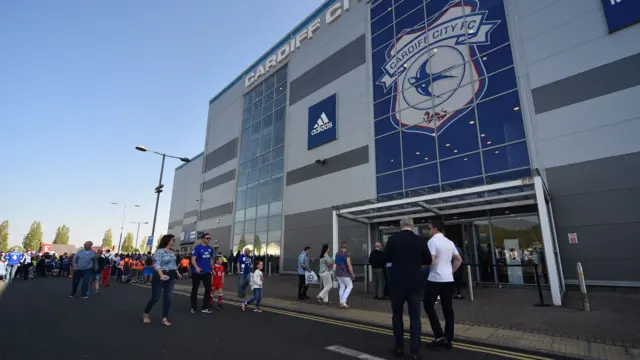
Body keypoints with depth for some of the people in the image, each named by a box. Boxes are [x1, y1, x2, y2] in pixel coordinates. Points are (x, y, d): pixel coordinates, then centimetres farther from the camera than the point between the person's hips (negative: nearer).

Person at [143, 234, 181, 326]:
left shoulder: (172, 252, 11)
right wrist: (161, 275, -37)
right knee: (155, 297, 3)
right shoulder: (159, 251, -13)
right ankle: (145, 314, 28)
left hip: (170, 277, 7)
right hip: (159, 276, -6)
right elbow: (157, 264, -25)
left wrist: (177, 273, 14)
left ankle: (165, 318, 9)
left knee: (168, 298, 2)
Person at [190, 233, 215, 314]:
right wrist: (196, 267, -33)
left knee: (208, 289, 2)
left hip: (207, 272, 5)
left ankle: (205, 308, 13)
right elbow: (193, 259, -17)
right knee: (194, 289, 9)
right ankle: (193, 308, 24)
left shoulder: (210, 249, 5)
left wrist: (212, 269, 18)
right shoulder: (197, 247, -11)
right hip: (197, 272, -5)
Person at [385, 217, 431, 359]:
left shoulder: (392, 239, -8)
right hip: (414, 283, 1)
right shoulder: (420, 240, -5)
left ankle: (399, 347, 20)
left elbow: (387, 258, 4)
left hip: (397, 282, -1)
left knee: (397, 315, 14)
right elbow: (428, 260, 5)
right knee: (415, 317, 9)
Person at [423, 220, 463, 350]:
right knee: (448, 309, 10)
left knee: (428, 306, 8)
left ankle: (439, 336, 3)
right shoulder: (450, 242, 10)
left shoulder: (432, 241, -12)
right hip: (449, 280, 7)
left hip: (435, 280, -7)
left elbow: (431, 261, -20)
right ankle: (448, 340, 15)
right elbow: (459, 260, 16)